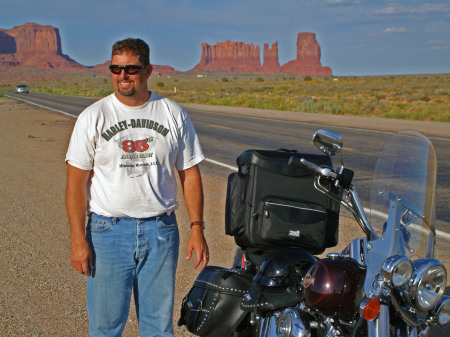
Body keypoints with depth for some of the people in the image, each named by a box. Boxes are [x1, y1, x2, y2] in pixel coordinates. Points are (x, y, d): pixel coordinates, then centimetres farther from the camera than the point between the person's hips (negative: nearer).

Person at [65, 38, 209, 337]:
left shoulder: (174, 115, 3)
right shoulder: (94, 116, -2)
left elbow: (190, 173, 7)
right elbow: (76, 181, -3)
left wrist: (197, 229, 1)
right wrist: (78, 239, -9)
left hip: (161, 230, 2)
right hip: (108, 230, -1)